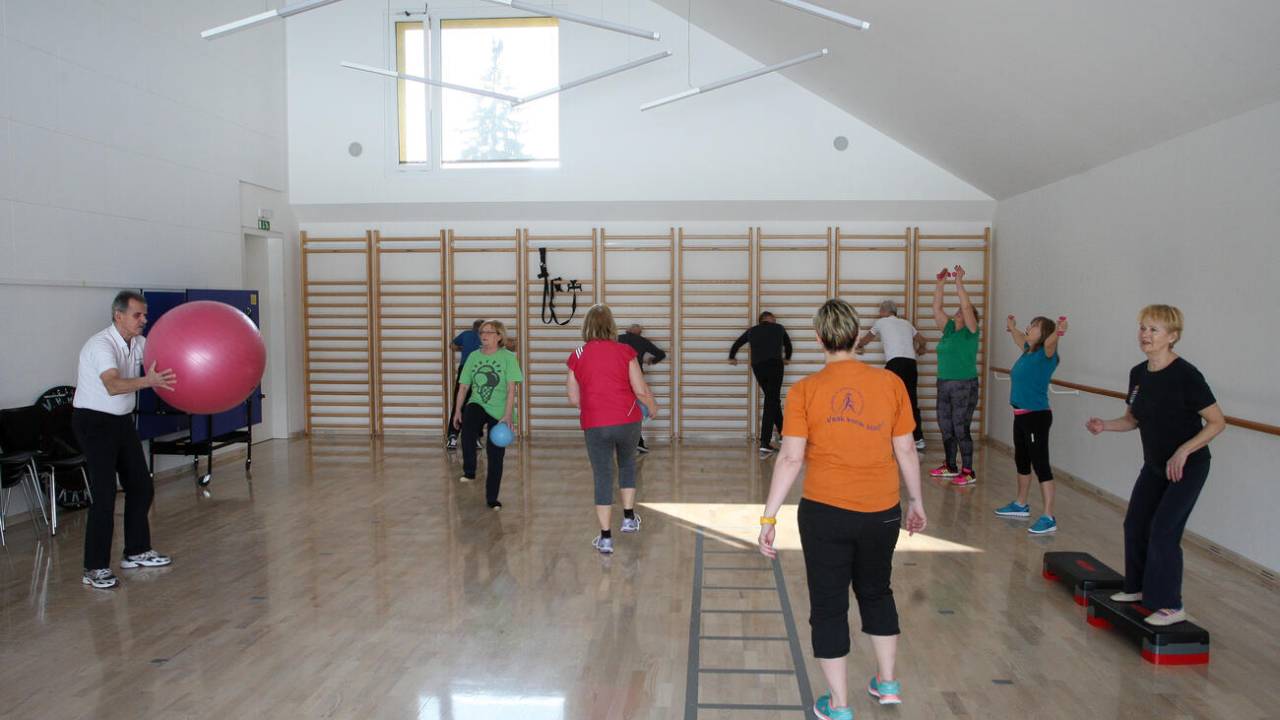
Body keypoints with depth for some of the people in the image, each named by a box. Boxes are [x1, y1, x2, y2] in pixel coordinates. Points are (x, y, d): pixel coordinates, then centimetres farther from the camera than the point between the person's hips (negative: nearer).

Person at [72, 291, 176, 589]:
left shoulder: (139, 343, 2)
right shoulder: (101, 345, -23)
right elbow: (114, 386, -39)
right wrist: (148, 381, -55)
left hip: (122, 421, 8)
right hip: (94, 422, -8)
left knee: (141, 487, 10)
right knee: (104, 494, -12)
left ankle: (137, 552, 23)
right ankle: (95, 568, -3)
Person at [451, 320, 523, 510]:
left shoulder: (508, 357, -6)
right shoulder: (474, 356, 5)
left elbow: (511, 389, -12)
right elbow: (464, 386, 7)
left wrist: (508, 415, -21)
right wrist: (457, 410, -2)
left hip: (499, 412, -2)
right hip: (477, 405, 2)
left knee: (496, 456, 1)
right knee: (468, 422, -33)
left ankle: (492, 498, 16)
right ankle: (469, 471, -20)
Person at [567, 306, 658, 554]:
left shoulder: (576, 356, 1)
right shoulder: (625, 352, -3)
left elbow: (574, 399, 6)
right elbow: (641, 390, -4)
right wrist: (653, 408, 16)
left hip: (595, 425, 0)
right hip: (627, 420, 0)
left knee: (602, 477, 7)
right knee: (627, 463, 25)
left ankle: (605, 538, 10)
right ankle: (629, 518, 28)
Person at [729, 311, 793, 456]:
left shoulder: (752, 331, 20)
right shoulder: (779, 328, 17)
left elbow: (737, 344, 28)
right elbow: (788, 345, 31)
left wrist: (732, 358, 46)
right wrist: (787, 358, 49)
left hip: (757, 367, 3)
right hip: (774, 365, -3)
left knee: (772, 400, 19)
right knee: (771, 403, -7)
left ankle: (782, 432, 27)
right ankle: (765, 444, -13)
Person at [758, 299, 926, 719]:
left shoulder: (805, 390, -11)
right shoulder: (891, 383, -4)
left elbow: (791, 458, -13)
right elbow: (906, 451, 2)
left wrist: (769, 516, -7)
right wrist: (916, 500, 16)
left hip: (825, 512, -3)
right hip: (882, 511, 3)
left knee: (829, 605, 11)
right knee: (876, 592, 26)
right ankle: (887, 683, 39)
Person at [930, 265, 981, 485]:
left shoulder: (970, 332, -6)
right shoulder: (949, 329, 11)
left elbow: (966, 306, -18)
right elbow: (936, 308, 8)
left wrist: (959, 282, -18)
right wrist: (940, 284, 2)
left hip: (965, 386, -7)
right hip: (944, 384, 7)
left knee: (961, 429, -5)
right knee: (945, 427, 12)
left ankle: (968, 472, 2)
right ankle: (950, 467, 24)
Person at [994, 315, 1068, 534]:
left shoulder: (1045, 354, -12)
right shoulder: (1027, 351, 10)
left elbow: (1050, 343, -35)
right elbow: (1021, 339, 33)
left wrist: (1058, 332, -55)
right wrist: (1012, 327, 50)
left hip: (1037, 416, -10)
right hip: (1021, 415, 10)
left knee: (1041, 464, -9)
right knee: (1022, 461, 22)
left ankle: (1049, 517, -5)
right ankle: (1021, 505, 38)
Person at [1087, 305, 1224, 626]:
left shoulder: (1186, 375, -22)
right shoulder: (1138, 373, -1)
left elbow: (1217, 422, -18)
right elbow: (1132, 419, 10)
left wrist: (1183, 452, -26)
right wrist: (1104, 426, -9)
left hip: (1188, 466, -7)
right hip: (1154, 464, 7)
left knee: (1163, 530, -8)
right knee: (1135, 524, 12)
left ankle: (1171, 606, 6)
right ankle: (1138, 587, 30)